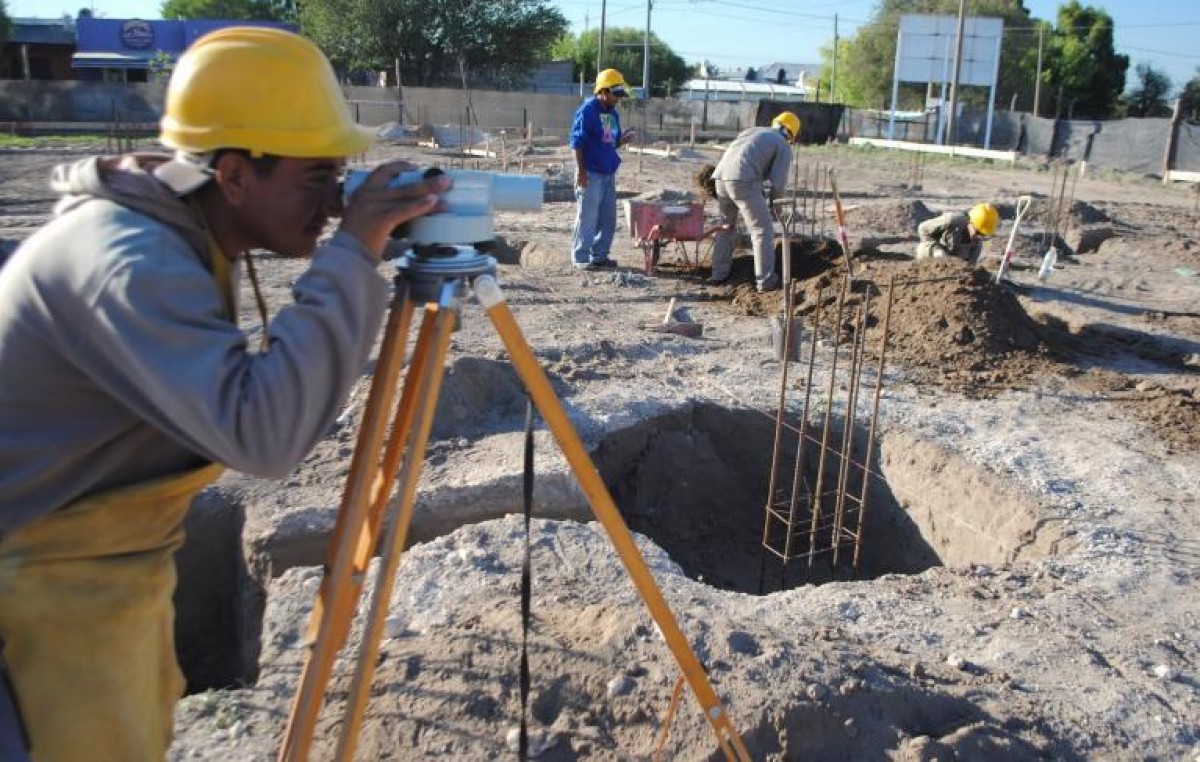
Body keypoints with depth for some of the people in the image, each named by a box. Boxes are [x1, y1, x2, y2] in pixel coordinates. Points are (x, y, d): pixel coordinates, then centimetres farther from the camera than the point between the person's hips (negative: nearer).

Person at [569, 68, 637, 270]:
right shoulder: (587, 110, -10)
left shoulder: (613, 113, 14)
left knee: (608, 218, 11)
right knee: (588, 218, -4)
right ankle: (581, 258, 3)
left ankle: (600, 255, 21)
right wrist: (581, 170, -17)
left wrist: (625, 138, -1)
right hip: (591, 174, -8)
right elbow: (577, 142, -13)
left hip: (608, 173, 8)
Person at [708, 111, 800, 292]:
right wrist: (774, 196, 25)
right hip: (743, 181, -6)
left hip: (721, 177, 6)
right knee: (762, 230, 5)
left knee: (726, 225, 26)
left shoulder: (752, 132, 33)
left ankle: (720, 273, 28)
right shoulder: (784, 147, 13)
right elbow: (778, 182, 1)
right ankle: (766, 280, 5)